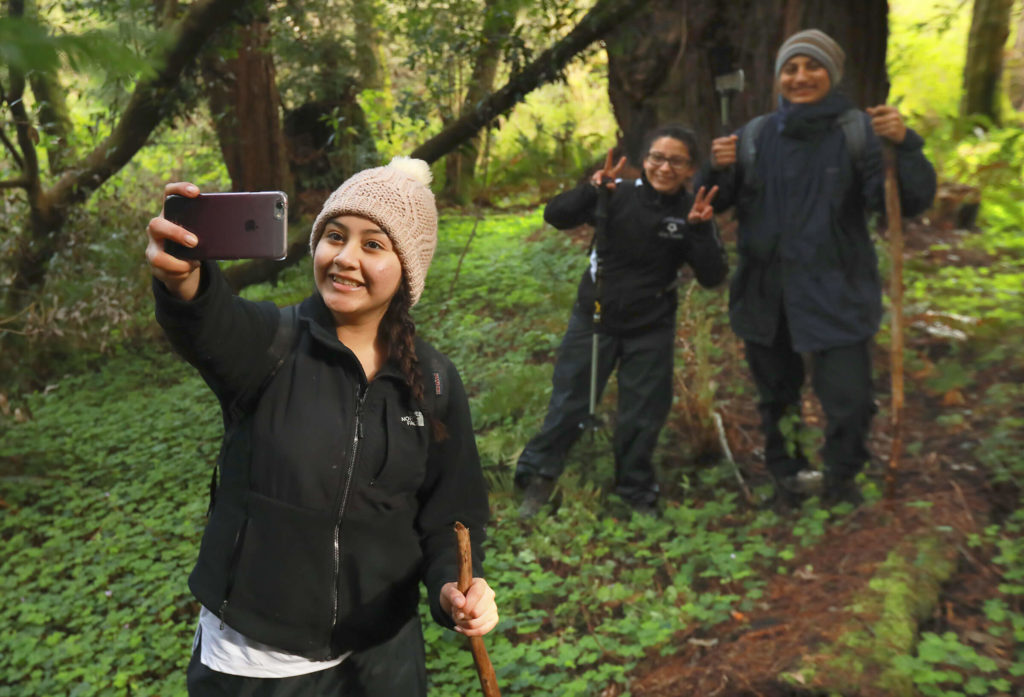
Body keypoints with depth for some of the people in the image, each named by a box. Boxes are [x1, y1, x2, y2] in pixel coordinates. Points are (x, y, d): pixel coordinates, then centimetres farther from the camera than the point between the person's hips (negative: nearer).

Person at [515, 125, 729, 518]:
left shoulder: (690, 212, -7)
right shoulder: (619, 196, -11)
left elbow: (712, 277, -12)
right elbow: (556, 216, -17)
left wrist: (700, 229, -27)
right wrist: (592, 190, -34)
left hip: (651, 331, 1)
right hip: (593, 319, -1)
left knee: (643, 416, 11)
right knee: (569, 403, 6)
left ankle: (637, 492, 30)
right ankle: (539, 476, 24)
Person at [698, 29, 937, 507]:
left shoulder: (858, 132, -6)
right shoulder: (755, 136, 3)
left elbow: (911, 201, -14)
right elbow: (716, 203, 8)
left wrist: (903, 145, -30)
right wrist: (719, 168, -13)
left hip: (836, 296, -3)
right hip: (766, 295, 3)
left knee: (849, 400, -5)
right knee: (777, 397, 16)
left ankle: (842, 478, 24)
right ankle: (785, 475, 38)